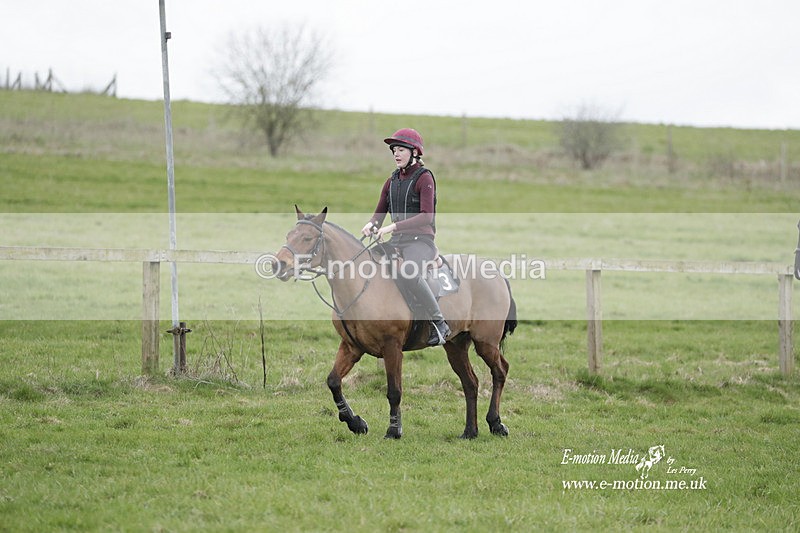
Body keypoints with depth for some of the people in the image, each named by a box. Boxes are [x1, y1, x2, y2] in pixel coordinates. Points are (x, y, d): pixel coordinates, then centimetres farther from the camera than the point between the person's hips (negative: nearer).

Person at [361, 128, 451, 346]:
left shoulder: (424, 178, -6)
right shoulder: (392, 181, 15)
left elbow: (427, 216, -17)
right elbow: (379, 213, 21)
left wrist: (393, 227, -25)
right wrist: (372, 225, -4)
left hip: (421, 241, -8)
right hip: (397, 242, 8)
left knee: (408, 272, -38)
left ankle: (439, 323, -28)